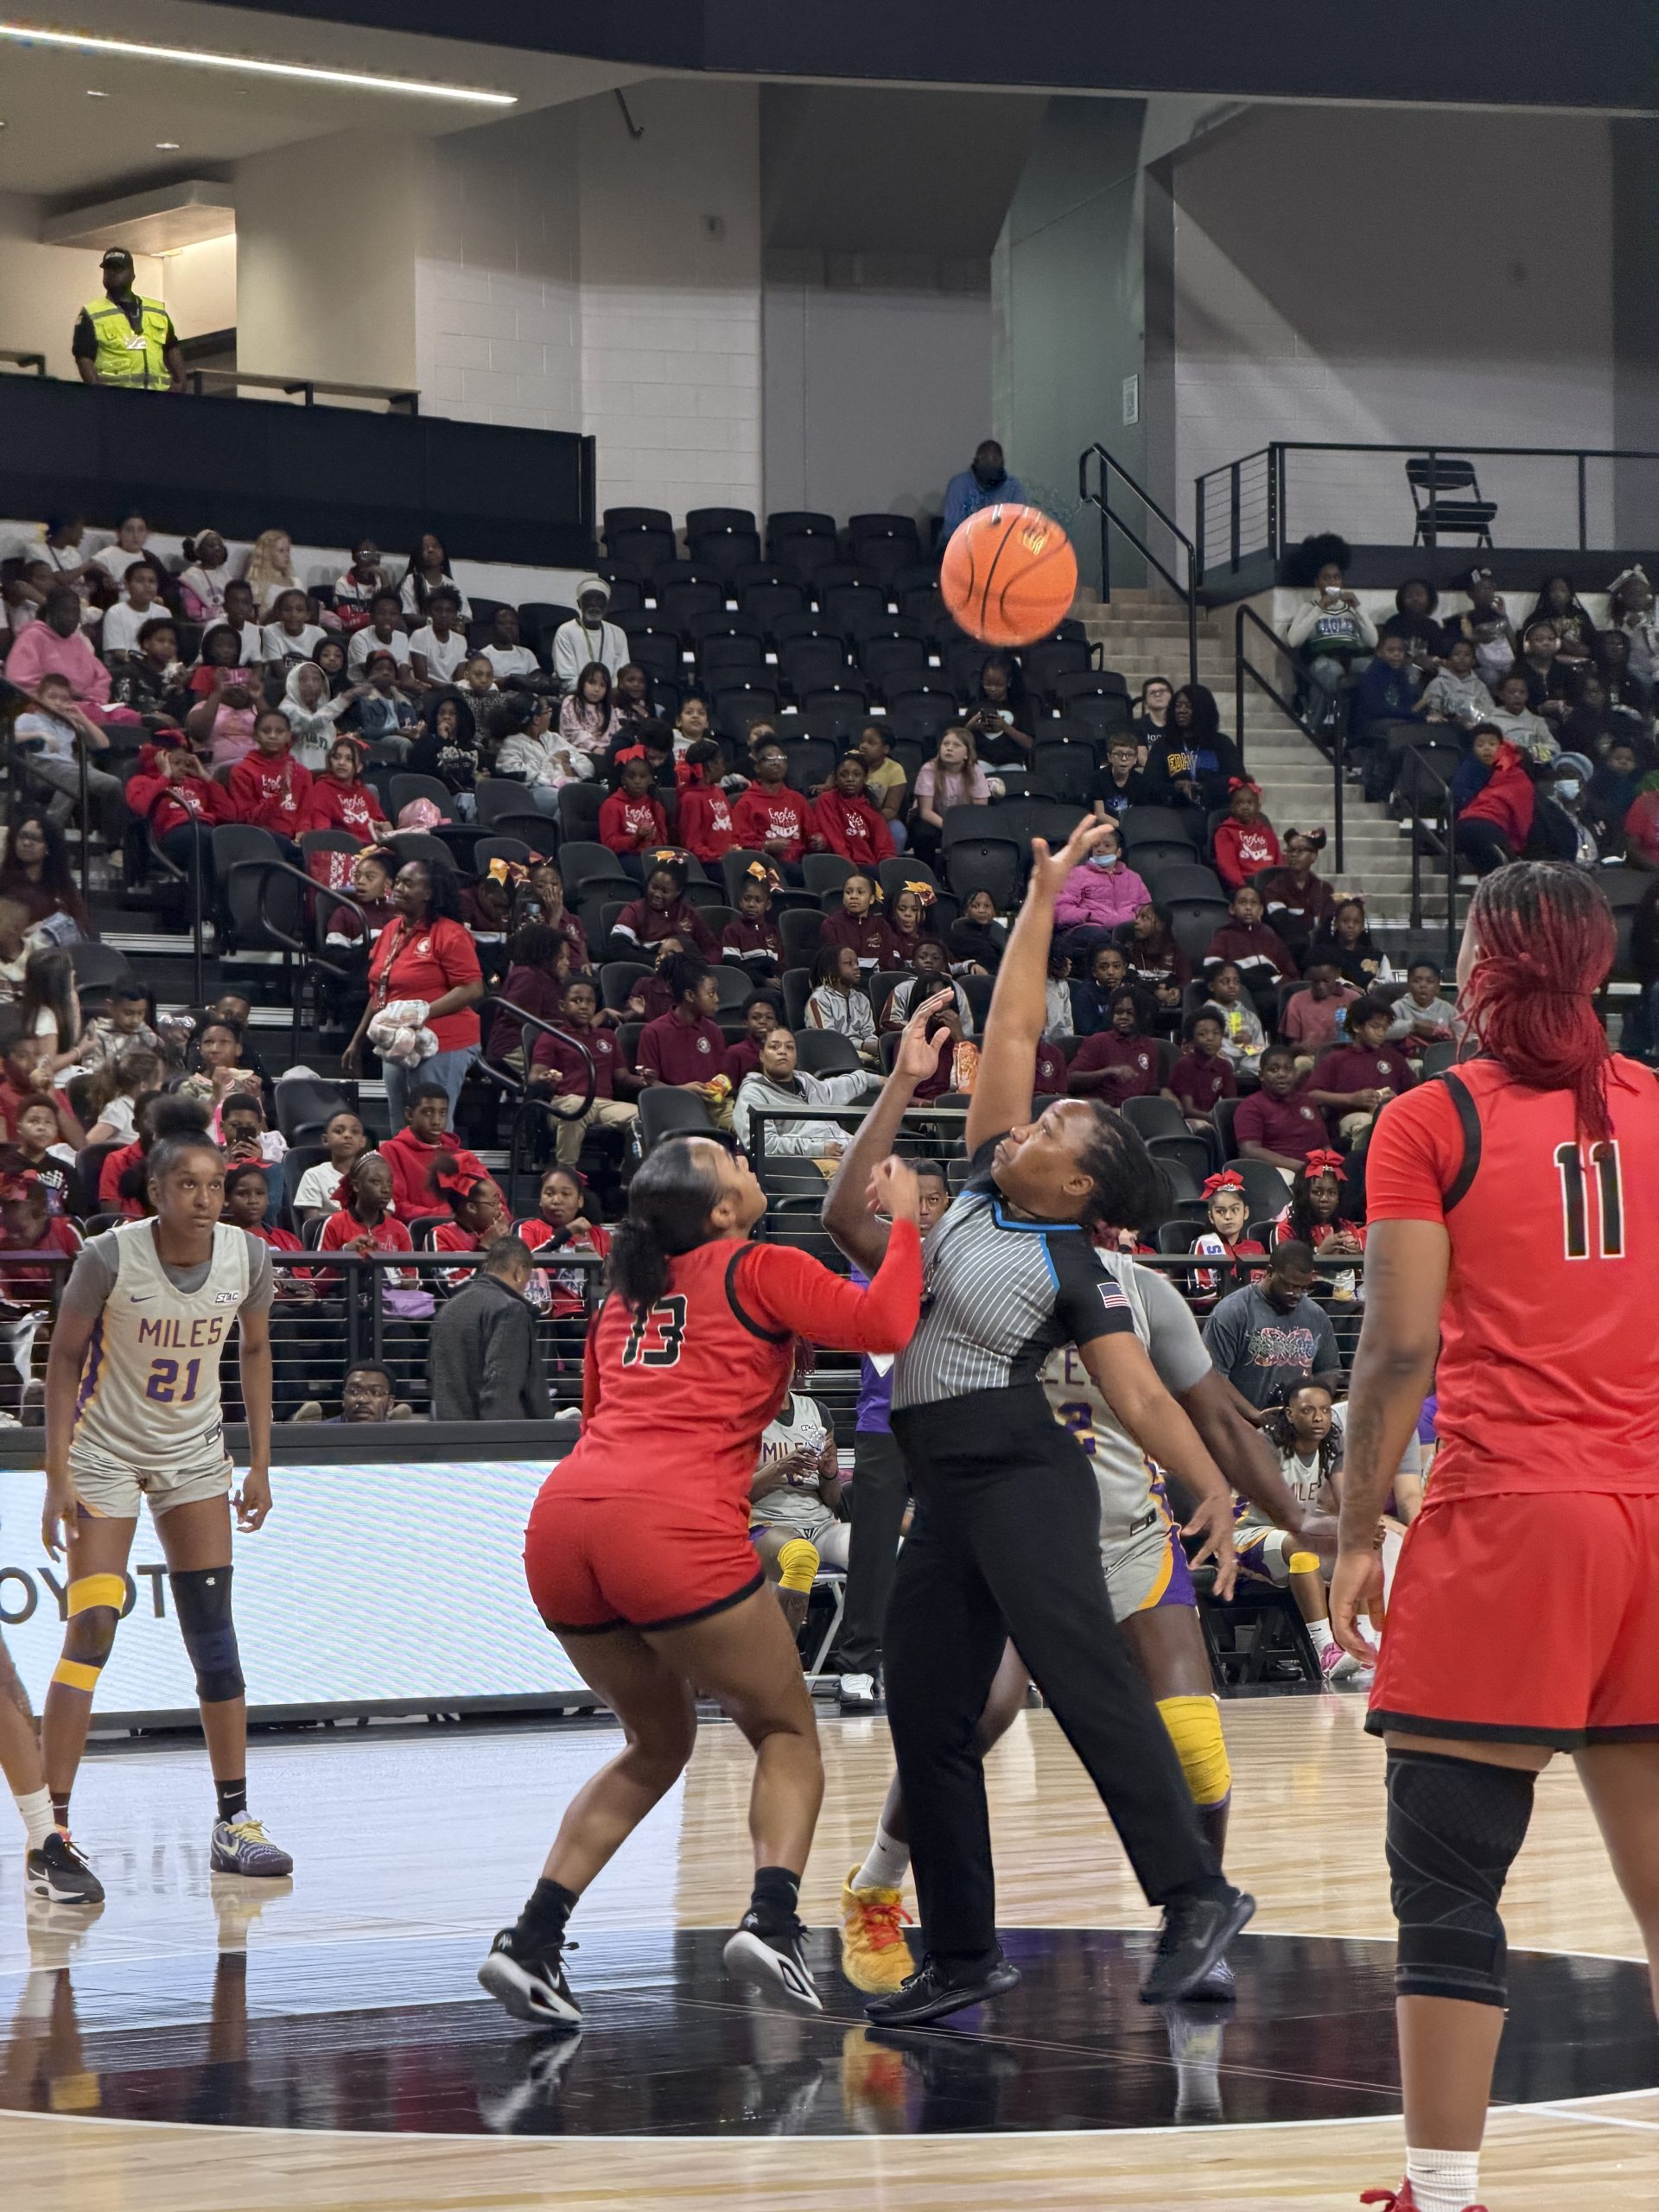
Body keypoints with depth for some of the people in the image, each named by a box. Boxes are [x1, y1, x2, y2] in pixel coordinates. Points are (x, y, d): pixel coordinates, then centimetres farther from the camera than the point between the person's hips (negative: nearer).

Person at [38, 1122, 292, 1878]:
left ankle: (234, 1823, 6)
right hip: (104, 1451, -4)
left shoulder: (247, 1257, -11)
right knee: (91, 1630, -12)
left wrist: (260, 1464, 4)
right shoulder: (109, 1257, -21)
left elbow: (255, 1350, 6)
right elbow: (63, 1359, -11)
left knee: (212, 1633, 0)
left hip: (194, 1454, 4)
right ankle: (52, 1827, -9)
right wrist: (58, 1477, -15)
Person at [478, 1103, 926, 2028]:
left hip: (562, 1520, 6)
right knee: (785, 1730, 12)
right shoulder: (758, 1270, 6)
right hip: (675, 1528, -6)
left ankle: (533, 1940, 10)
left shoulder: (627, 1290, 25)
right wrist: (905, 1221, 9)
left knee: (658, 1744, 23)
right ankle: (774, 1919, -11)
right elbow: (885, 1325, -6)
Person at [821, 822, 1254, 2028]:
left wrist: (1215, 1490, -21)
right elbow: (1011, 1027, 14)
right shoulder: (986, 1182, 11)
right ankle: (963, 1956, 12)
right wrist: (1043, 895, 15)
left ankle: (1198, 1892, -22)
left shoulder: (1080, 1277, -6)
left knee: (1086, 1678, -19)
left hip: (1023, 1476, -7)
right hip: (944, 1492, 7)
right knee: (927, 1722, 5)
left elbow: (1146, 1399, -9)